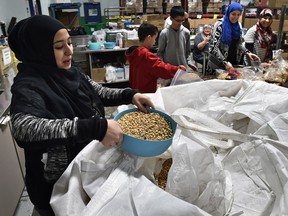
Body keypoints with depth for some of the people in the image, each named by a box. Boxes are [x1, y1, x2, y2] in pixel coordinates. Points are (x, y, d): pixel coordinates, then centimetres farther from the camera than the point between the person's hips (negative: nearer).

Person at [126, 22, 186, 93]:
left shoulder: (134, 53, 6)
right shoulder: (146, 55, -22)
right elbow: (164, 70, -25)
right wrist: (180, 69, -10)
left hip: (137, 91, 9)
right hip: (147, 93, -9)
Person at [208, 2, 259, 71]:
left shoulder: (237, 26, 5)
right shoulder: (219, 25, -14)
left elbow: (239, 43, 15)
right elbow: (214, 47, -19)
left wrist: (248, 53, -2)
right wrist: (225, 62, -27)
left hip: (233, 63, 6)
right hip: (218, 64, -6)